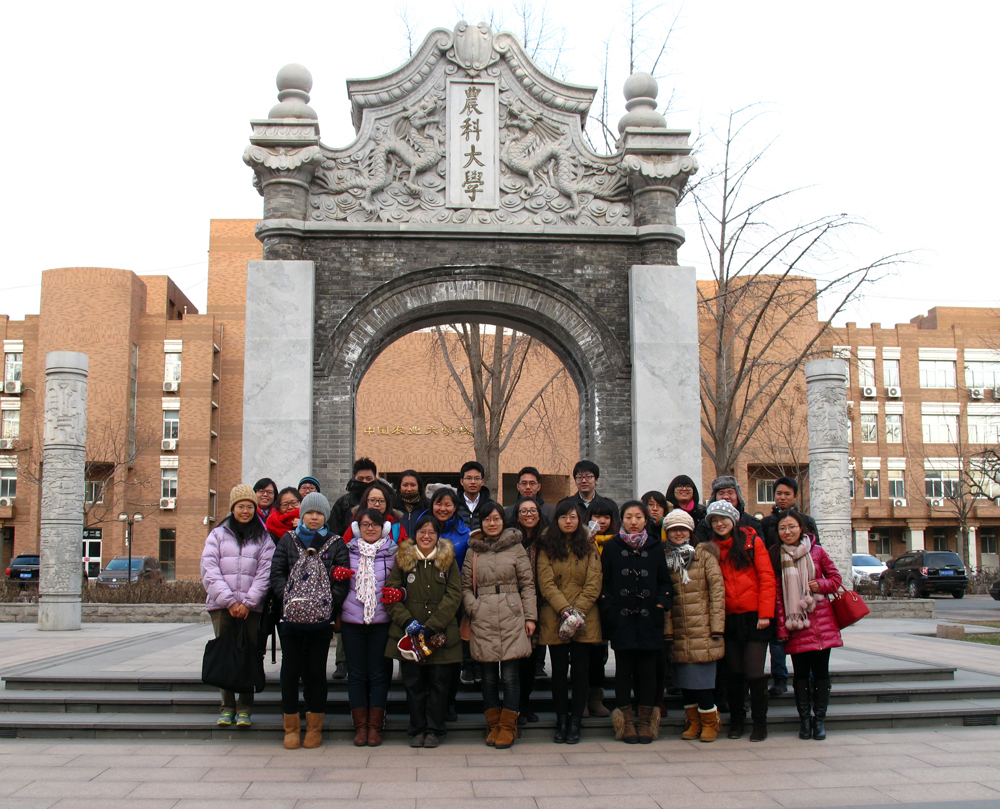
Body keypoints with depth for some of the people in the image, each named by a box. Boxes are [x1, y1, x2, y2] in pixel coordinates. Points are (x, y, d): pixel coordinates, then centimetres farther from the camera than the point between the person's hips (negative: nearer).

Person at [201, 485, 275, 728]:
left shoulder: (263, 539, 8)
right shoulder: (218, 535, 8)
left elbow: (265, 574, 1)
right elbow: (209, 571, 0)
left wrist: (248, 602, -10)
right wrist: (229, 601, -9)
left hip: (251, 607, 0)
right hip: (221, 605, 0)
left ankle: (245, 708, 7)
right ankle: (227, 706, 10)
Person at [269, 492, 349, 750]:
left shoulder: (336, 543, 7)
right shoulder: (288, 540, 10)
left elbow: (343, 579, 0)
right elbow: (276, 573, 3)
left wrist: (329, 603, -14)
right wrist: (288, 597, -12)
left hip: (321, 619, -1)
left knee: (316, 671, 4)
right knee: (291, 670, 2)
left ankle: (314, 728, 14)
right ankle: (291, 728, 12)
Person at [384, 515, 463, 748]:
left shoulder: (448, 560, 6)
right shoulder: (403, 560, 7)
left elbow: (454, 595, -2)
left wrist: (432, 625, -11)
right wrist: (407, 621, -13)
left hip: (441, 634, 0)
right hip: (409, 634, 1)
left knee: (438, 683, 3)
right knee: (413, 683, 5)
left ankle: (434, 730, 15)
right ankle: (417, 729, 17)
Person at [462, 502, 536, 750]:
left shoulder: (516, 548, 7)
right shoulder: (473, 551, 12)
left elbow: (527, 584, 6)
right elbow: (466, 586, 14)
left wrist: (530, 616, 0)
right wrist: (473, 609, -3)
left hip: (512, 619, -2)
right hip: (483, 621, 2)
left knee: (510, 675, -3)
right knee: (488, 676, 6)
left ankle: (508, 727, 9)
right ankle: (493, 725, 19)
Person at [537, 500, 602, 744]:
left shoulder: (589, 549, 8)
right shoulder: (547, 548, 6)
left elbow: (593, 584, 0)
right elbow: (546, 584, -4)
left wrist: (578, 612, -12)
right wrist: (566, 611, -15)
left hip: (585, 620, 1)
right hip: (554, 620, 0)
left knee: (580, 670, 2)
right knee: (559, 671, 4)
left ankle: (575, 724, 10)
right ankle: (561, 722, 13)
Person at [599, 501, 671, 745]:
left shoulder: (655, 547, 8)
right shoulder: (611, 547, 5)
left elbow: (664, 581, 11)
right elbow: (604, 582, 4)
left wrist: (661, 605, -3)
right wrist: (609, 610, -6)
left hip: (649, 619, 1)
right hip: (621, 619, -1)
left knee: (647, 669, 4)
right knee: (624, 670, 2)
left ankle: (646, 722, 14)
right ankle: (627, 722, 12)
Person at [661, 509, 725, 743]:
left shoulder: (704, 555, 2)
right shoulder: (664, 559, 10)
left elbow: (717, 590, -2)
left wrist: (717, 625, -9)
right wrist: (667, 629, -2)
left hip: (702, 630, -3)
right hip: (678, 633, 3)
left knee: (703, 678, -4)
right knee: (684, 679, 8)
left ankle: (709, 722, 12)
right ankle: (693, 722, 22)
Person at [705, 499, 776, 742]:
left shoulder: (752, 541, -1)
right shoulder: (712, 548, 10)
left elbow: (767, 578, -4)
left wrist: (765, 613, -10)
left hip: (754, 617, -3)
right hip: (729, 619, 3)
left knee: (754, 672, -2)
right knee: (734, 672, 9)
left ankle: (760, 723, 11)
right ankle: (736, 721, 22)